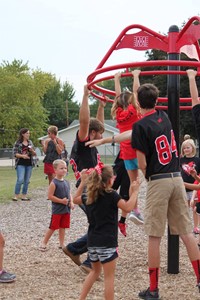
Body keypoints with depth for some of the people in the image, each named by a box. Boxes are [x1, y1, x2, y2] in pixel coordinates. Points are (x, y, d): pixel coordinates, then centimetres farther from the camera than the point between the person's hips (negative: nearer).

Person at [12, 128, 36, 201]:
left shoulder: (30, 142, 12)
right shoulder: (17, 143, -2)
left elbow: (34, 154, 15)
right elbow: (15, 153, -5)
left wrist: (32, 150, -7)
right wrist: (22, 156, -20)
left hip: (29, 164, 5)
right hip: (20, 164, -5)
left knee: (27, 181, 6)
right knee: (20, 180, -14)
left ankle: (24, 196, 13)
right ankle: (16, 196, -6)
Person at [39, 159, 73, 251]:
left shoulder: (66, 182, 8)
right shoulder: (54, 183, -14)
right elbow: (50, 196, -16)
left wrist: (71, 202, -2)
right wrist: (61, 201, -20)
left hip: (66, 209, 6)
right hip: (57, 210, -6)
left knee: (63, 227, 12)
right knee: (53, 227, 0)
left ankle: (62, 244, 21)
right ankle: (44, 243, 12)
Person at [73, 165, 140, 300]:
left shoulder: (89, 195, 8)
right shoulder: (111, 195, -12)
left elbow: (75, 199, 27)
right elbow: (128, 207, -21)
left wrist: (83, 182, 27)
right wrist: (135, 191, -10)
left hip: (92, 241, 7)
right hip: (107, 242, -7)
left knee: (95, 271, 25)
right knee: (109, 276, 0)